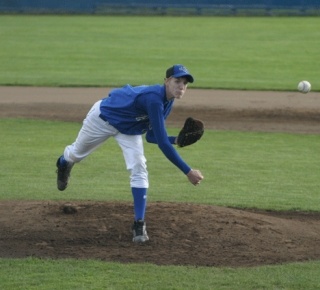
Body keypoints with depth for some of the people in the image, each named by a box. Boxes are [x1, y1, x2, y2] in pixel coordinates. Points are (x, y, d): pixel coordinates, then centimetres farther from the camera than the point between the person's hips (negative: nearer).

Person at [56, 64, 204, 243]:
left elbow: (152, 137, -5)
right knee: (77, 153, 21)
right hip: (103, 118, -6)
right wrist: (188, 172, -43)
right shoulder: (154, 99, -42)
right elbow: (162, 144, -44)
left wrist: (176, 140, -22)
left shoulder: (168, 102, -15)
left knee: (139, 169, -14)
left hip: (129, 130, 6)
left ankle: (139, 225, -10)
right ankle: (64, 163, 60)